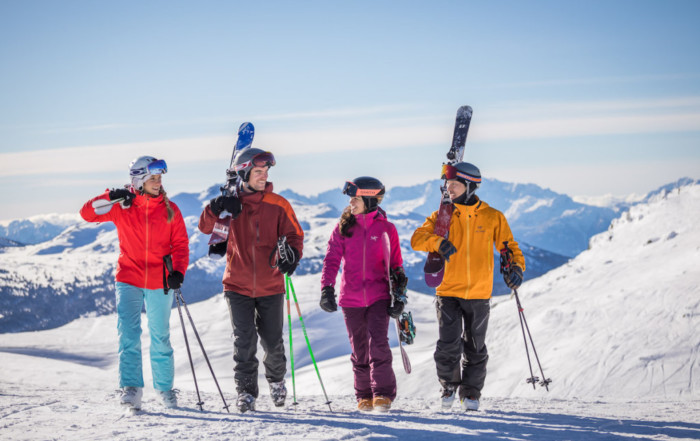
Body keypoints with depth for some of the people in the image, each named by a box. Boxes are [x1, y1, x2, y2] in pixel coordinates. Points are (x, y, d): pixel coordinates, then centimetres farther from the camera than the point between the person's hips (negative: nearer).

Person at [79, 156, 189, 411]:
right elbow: (87, 213, -6)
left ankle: (164, 388, 24)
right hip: (129, 280, -1)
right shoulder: (121, 207, -1)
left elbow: (180, 244, 2)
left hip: (159, 284, 1)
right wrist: (111, 198, -21)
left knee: (160, 338, 11)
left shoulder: (170, 210, 2)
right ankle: (131, 387, -16)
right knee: (129, 334, -14)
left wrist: (178, 271, -15)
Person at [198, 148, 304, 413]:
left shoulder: (278, 205, -1)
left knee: (272, 342, 8)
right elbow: (206, 227, -2)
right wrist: (216, 207, -22)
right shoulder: (231, 204, 1)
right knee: (244, 341, -8)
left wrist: (292, 254, -21)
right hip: (238, 286, 0)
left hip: (270, 288, 0)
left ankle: (276, 379, 35)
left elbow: (294, 234, 1)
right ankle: (246, 392, 4)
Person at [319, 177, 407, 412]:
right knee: (360, 349, 7)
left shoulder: (386, 228, 3)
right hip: (351, 298, 2)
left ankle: (383, 393, -10)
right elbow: (332, 260, 1)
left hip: (379, 296, -2)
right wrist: (327, 289, -12)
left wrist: (399, 295, 1)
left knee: (378, 343, -16)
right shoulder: (343, 228, 6)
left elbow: (396, 264, 8)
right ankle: (364, 395, 18)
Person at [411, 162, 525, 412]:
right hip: (448, 292, 0)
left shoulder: (493, 217, 3)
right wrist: (438, 242, -25)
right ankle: (449, 385, 15)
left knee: (475, 349, 8)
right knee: (448, 345, -9)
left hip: (479, 294, 0)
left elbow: (509, 246, 6)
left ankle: (471, 393, 24)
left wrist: (516, 267, -14)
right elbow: (418, 238, -4)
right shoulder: (443, 216, 5)